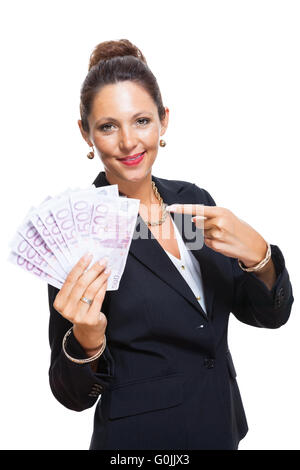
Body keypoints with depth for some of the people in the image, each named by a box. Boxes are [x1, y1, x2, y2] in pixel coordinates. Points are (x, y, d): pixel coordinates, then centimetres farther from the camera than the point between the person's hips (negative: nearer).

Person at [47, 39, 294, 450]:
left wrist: (255, 253, -23)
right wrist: (87, 340, -34)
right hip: (137, 436, -5)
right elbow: (74, 394, -13)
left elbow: (271, 314, -4)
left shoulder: (194, 200, -4)